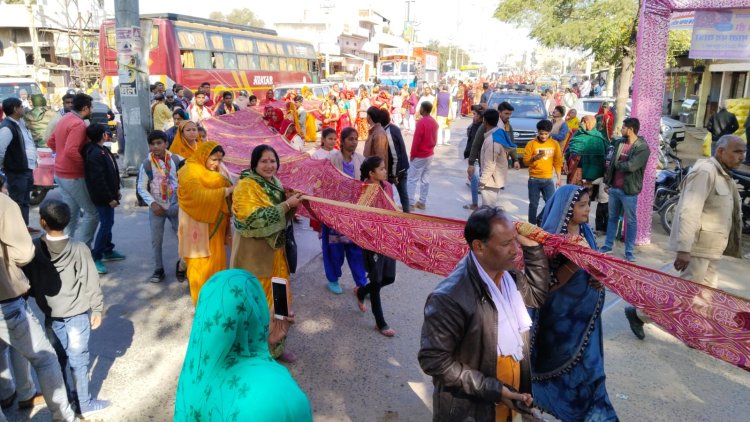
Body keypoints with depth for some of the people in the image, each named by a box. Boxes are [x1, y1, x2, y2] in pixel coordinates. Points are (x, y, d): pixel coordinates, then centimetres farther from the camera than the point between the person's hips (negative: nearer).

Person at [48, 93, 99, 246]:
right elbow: (71, 151, -31)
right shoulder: (78, 124, -21)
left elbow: (51, 142, 20)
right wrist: (85, 165, -19)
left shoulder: (65, 119, 10)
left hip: (61, 173, 10)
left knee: (71, 212, 17)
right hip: (74, 176, -10)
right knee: (93, 212, -2)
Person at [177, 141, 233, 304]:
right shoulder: (190, 172, -13)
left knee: (216, 262, 12)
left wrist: (231, 189, -8)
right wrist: (227, 191, -26)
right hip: (198, 226, -8)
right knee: (201, 265, 0)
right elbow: (199, 196, -26)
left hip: (213, 225, 8)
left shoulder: (212, 173, 15)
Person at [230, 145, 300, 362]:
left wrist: (292, 202, -2)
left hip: (275, 250, 8)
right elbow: (254, 217, -28)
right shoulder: (246, 186, -16)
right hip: (253, 253, -8)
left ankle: (275, 344, 30)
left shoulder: (275, 183, 8)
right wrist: (286, 205, -27)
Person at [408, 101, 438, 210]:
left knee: (412, 179, -1)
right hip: (430, 154, 8)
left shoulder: (421, 122, -20)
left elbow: (416, 140, -20)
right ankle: (422, 202, 17)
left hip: (419, 156, -8)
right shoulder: (434, 122, 6)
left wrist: (412, 154, -10)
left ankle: (410, 203, 1)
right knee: (425, 179, 12)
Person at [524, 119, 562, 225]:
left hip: (548, 179, 2)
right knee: (533, 204, 5)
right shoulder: (531, 144, -4)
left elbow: (557, 162, 7)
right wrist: (535, 157, -23)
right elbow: (526, 161, -4)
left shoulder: (555, 144, 3)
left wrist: (559, 178, 3)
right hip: (534, 179, -1)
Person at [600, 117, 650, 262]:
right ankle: (608, 246, 25)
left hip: (628, 190, -6)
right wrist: (607, 181, 9)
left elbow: (631, 166, -24)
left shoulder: (642, 148, -13)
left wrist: (617, 164, -7)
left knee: (630, 221, 3)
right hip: (614, 187, 7)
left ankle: (629, 252, 9)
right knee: (612, 218, 15)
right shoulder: (619, 143, 8)